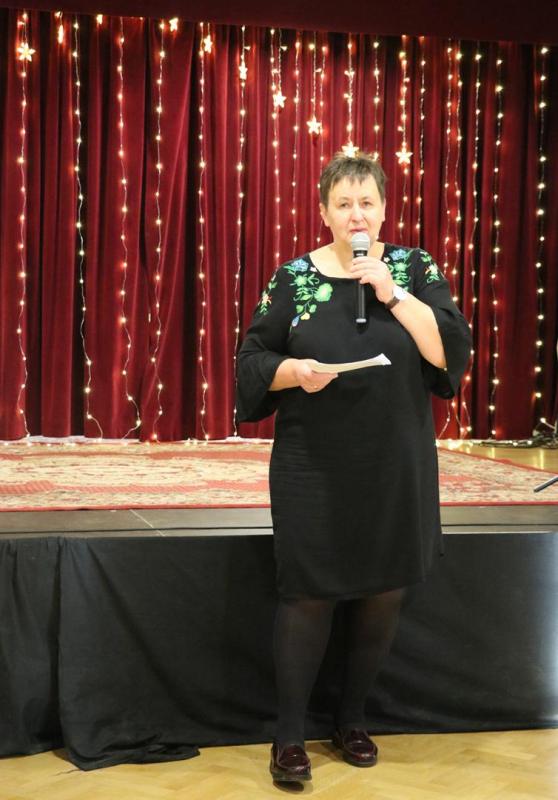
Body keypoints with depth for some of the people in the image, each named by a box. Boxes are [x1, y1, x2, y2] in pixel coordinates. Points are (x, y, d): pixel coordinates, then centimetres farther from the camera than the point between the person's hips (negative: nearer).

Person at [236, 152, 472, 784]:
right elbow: (253, 362, 2)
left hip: (396, 470, 2)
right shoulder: (294, 278, 0)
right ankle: (289, 735, 13)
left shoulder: (416, 269, 2)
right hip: (314, 470, -1)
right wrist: (294, 370, -18)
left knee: (382, 594, 9)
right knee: (308, 595, -1)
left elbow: (451, 351, -9)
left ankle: (352, 720, 28)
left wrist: (394, 292, -17)